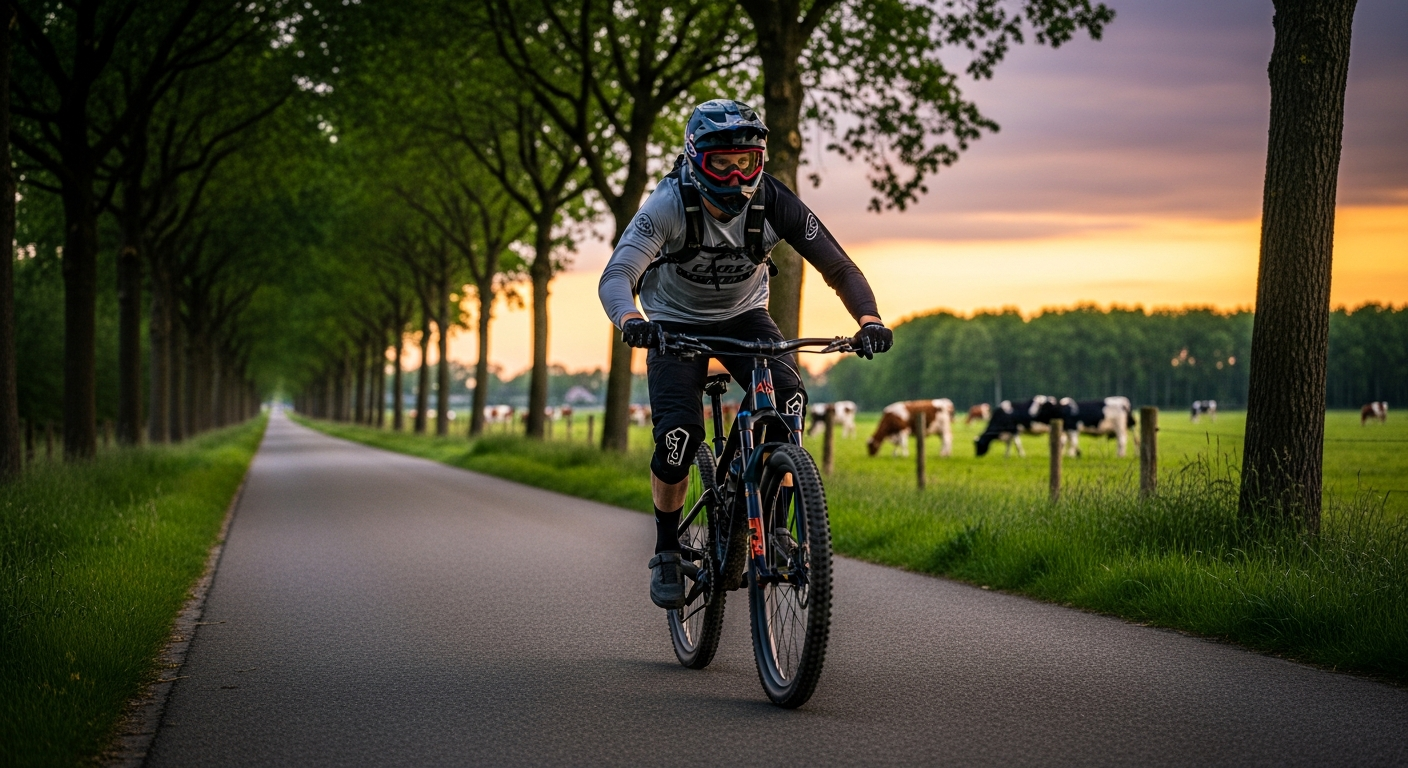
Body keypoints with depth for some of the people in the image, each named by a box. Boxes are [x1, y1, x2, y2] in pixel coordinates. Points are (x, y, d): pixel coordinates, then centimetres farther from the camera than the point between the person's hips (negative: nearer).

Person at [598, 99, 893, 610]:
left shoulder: (773, 204, -23)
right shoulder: (668, 206, -28)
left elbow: (840, 268, -20)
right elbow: (617, 275, -38)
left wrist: (869, 320, -39)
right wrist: (630, 321, -60)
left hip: (743, 316, 2)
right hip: (676, 322, -2)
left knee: (787, 399, -26)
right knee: (680, 431, -23)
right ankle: (667, 550, -1)